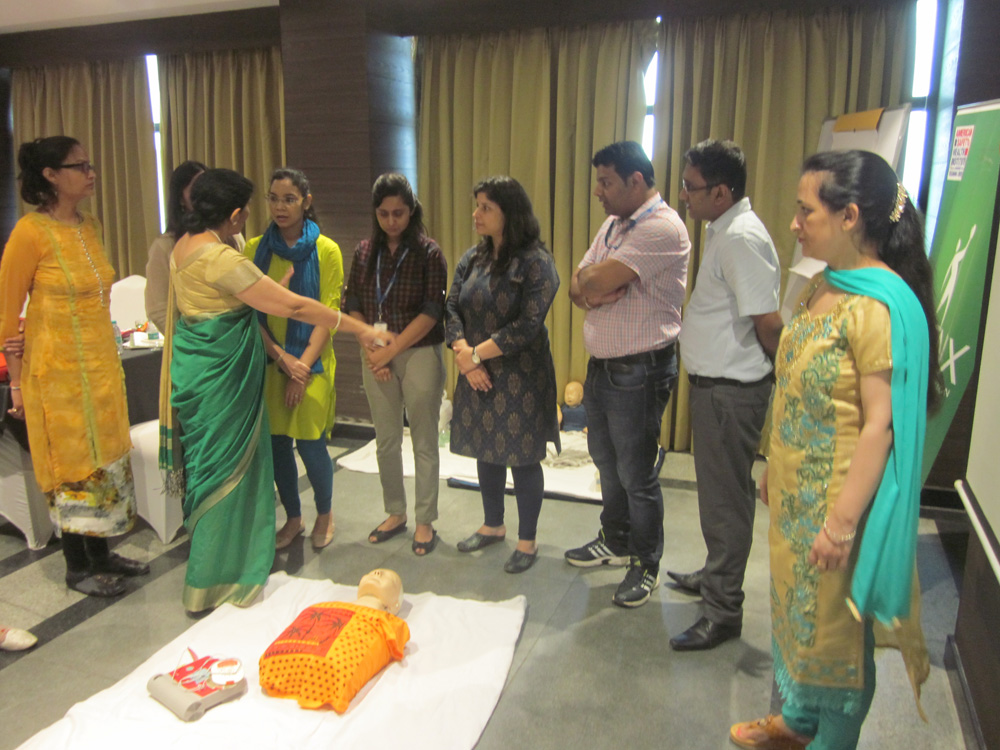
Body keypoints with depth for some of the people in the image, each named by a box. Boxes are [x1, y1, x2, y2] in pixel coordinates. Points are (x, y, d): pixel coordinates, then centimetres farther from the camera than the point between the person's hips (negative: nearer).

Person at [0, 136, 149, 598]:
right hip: (57, 368, -7)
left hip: (101, 361, 7)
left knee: (105, 456, 14)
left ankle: (100, 554, 29)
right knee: (71, 464, 4)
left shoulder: (89, 227, 7)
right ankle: (77, 568, 20)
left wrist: (108, 360, 13)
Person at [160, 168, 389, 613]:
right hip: (220, 380, -10)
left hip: (198, 370, 10)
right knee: (225, 471, 3)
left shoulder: (185, 246, 7)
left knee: (212, 466, 20)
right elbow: (294, 306, -22)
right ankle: (210, 588, 17)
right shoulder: (220, 259, -22)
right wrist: (360, 329, -15)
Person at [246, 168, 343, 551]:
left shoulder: (326, 251, -3)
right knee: (276, 441, 8)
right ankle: (292, 517, 29)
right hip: (267, 361, 3)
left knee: (310, 444, -4)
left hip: (310, 362, -3)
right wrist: (281, 357, -10)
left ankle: (324, 514, 23)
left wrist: (303, 365, -12)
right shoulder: (255, 249, 4)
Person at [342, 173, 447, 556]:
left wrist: (391, 350, -14)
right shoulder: (365, 252, 6)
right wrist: (370, 349, -7)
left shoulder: (428, 252, -6)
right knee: (386, 440, 13)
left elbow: (431, 313, -11)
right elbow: (353, 306, 6)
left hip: (419, 354, -4)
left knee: (423, 442, 4)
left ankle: (425, 521, 18)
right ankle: (395, 513, 30)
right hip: (376, 357, 4)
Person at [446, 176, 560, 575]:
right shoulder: (472, 258, 7)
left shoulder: (535, 262, -13)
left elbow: (527, 325, -19)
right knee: (486, 451, 16)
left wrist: (476, 352, -15)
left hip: (520, 377, -6)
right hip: (477, 376, 6)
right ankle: (493, 526, 36)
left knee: (522, 458, 3)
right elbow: (452, 308, 3)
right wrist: (464, 355, -13)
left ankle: (527, 542, 20)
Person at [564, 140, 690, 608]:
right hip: (600, 364, 9)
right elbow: (577, 289, 8)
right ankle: (615, 543, 40)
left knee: (636, 474, 3)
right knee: (606, 462, 21)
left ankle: (646, 565, 21)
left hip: (639, 371, -9)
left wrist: (590, 280, -3)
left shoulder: (662, 228, -18)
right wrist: (594, 288, -13)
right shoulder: (612, 225, 13)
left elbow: (598, 280, -25)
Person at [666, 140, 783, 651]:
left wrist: (778, 368, -7)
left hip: (732, 391, -10)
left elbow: (769, 323, -23)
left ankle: (723, 612, 15)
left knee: (727, 497, 1)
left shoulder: (741, 239, -22)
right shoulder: (722, 231, 10)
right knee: (717, 490, 22)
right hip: (714, 384, 10)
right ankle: (716, 575, 41)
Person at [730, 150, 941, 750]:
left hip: (836, 498, -8)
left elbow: (881, 424, -22)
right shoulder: (824, 286, 5)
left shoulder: (881, 305, -21)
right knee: (795, 609, 22)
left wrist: (842, 522, -20)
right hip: (795, 494, 8)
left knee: (836, 626, 11)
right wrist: (775, 472, 17)